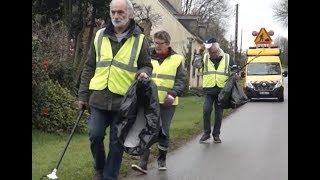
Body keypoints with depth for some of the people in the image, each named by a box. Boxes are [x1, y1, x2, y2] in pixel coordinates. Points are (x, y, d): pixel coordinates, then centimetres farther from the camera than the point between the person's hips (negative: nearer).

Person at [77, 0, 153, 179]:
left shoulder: (140, 39, 1)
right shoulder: (100, 36, 7)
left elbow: (147, 66, 10)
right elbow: (89, 68, 11)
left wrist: (144, 73, -15)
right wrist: (83, 95, 9)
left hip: (124, 100, -2)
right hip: (99, 98, 2)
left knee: (117, 142, 5)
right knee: (95, 136, 2)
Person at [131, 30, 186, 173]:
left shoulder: (177, 59, 3)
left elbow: (181, 80, 0)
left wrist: (173, 94, -15)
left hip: (167, 102, -1)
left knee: (163, 131, 5)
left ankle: (162, 160, 23)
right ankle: (143, 163, -6)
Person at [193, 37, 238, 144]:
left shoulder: (227, 58, 5)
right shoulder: (205, 57, 4)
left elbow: (235, 69, 12)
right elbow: (195, 64, -11)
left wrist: (232, 76, -7)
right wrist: (199, 53, -18)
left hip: (222, 90, 1)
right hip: (208, 90, -1)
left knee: (219, 113, 6)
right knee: (206, 111, -11)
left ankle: (216, 134, 16)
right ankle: (206, 133, 5)